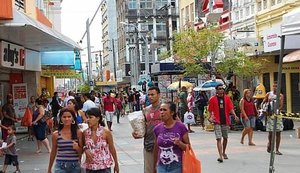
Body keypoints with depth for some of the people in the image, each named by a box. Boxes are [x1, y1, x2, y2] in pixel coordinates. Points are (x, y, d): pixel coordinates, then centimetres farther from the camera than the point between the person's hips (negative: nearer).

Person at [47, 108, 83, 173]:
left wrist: (77, 148, -17)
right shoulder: (56, 134, 0)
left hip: (75, 166, 1)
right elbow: (53, 153, 10)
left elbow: (81, 152, 5)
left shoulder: (78, 133, 0)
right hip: (60, 166, -1)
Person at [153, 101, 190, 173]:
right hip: (162, 166, 3)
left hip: (177, 166, -2)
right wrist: (155, 167, 17)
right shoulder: (157, 129, 2)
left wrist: (179, 143, -21)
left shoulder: (181, 127, -7)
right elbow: (156, 150, 11)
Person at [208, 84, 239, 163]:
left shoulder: (227, 98, 5)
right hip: (217, 121, -3)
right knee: (218, 138, -12)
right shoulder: (213, 99, -1)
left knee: (225, 138, 15)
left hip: (226, 121, 3)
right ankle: (220, 156, -17)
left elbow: (231, 108, 0)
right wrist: (210, 117, -13)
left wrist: (235, 115, -15)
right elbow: (210, 110, 3)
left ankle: (224, 153, 34)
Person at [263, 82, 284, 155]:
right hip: (270, 115, 0)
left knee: (278, 132, -2)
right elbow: (263, 103, 10)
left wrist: (276, 111, -19)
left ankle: (277, 150, 3)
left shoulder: (280, 96, 6)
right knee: (270, 132, 1)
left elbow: (281, 106, -3)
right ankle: (269, 145, 28)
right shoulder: (268, 94, 8)